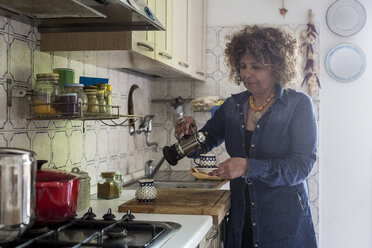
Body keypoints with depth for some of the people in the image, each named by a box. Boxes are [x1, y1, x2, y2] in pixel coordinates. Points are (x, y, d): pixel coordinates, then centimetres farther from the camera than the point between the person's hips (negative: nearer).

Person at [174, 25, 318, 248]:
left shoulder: (298, 104, -7)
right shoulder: (233, 106, 5)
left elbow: (302, 165, -15)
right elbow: (201, 144, 13)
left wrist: (248, 167, -27)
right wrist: (188, 133, -10)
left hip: (285, 223, -4)